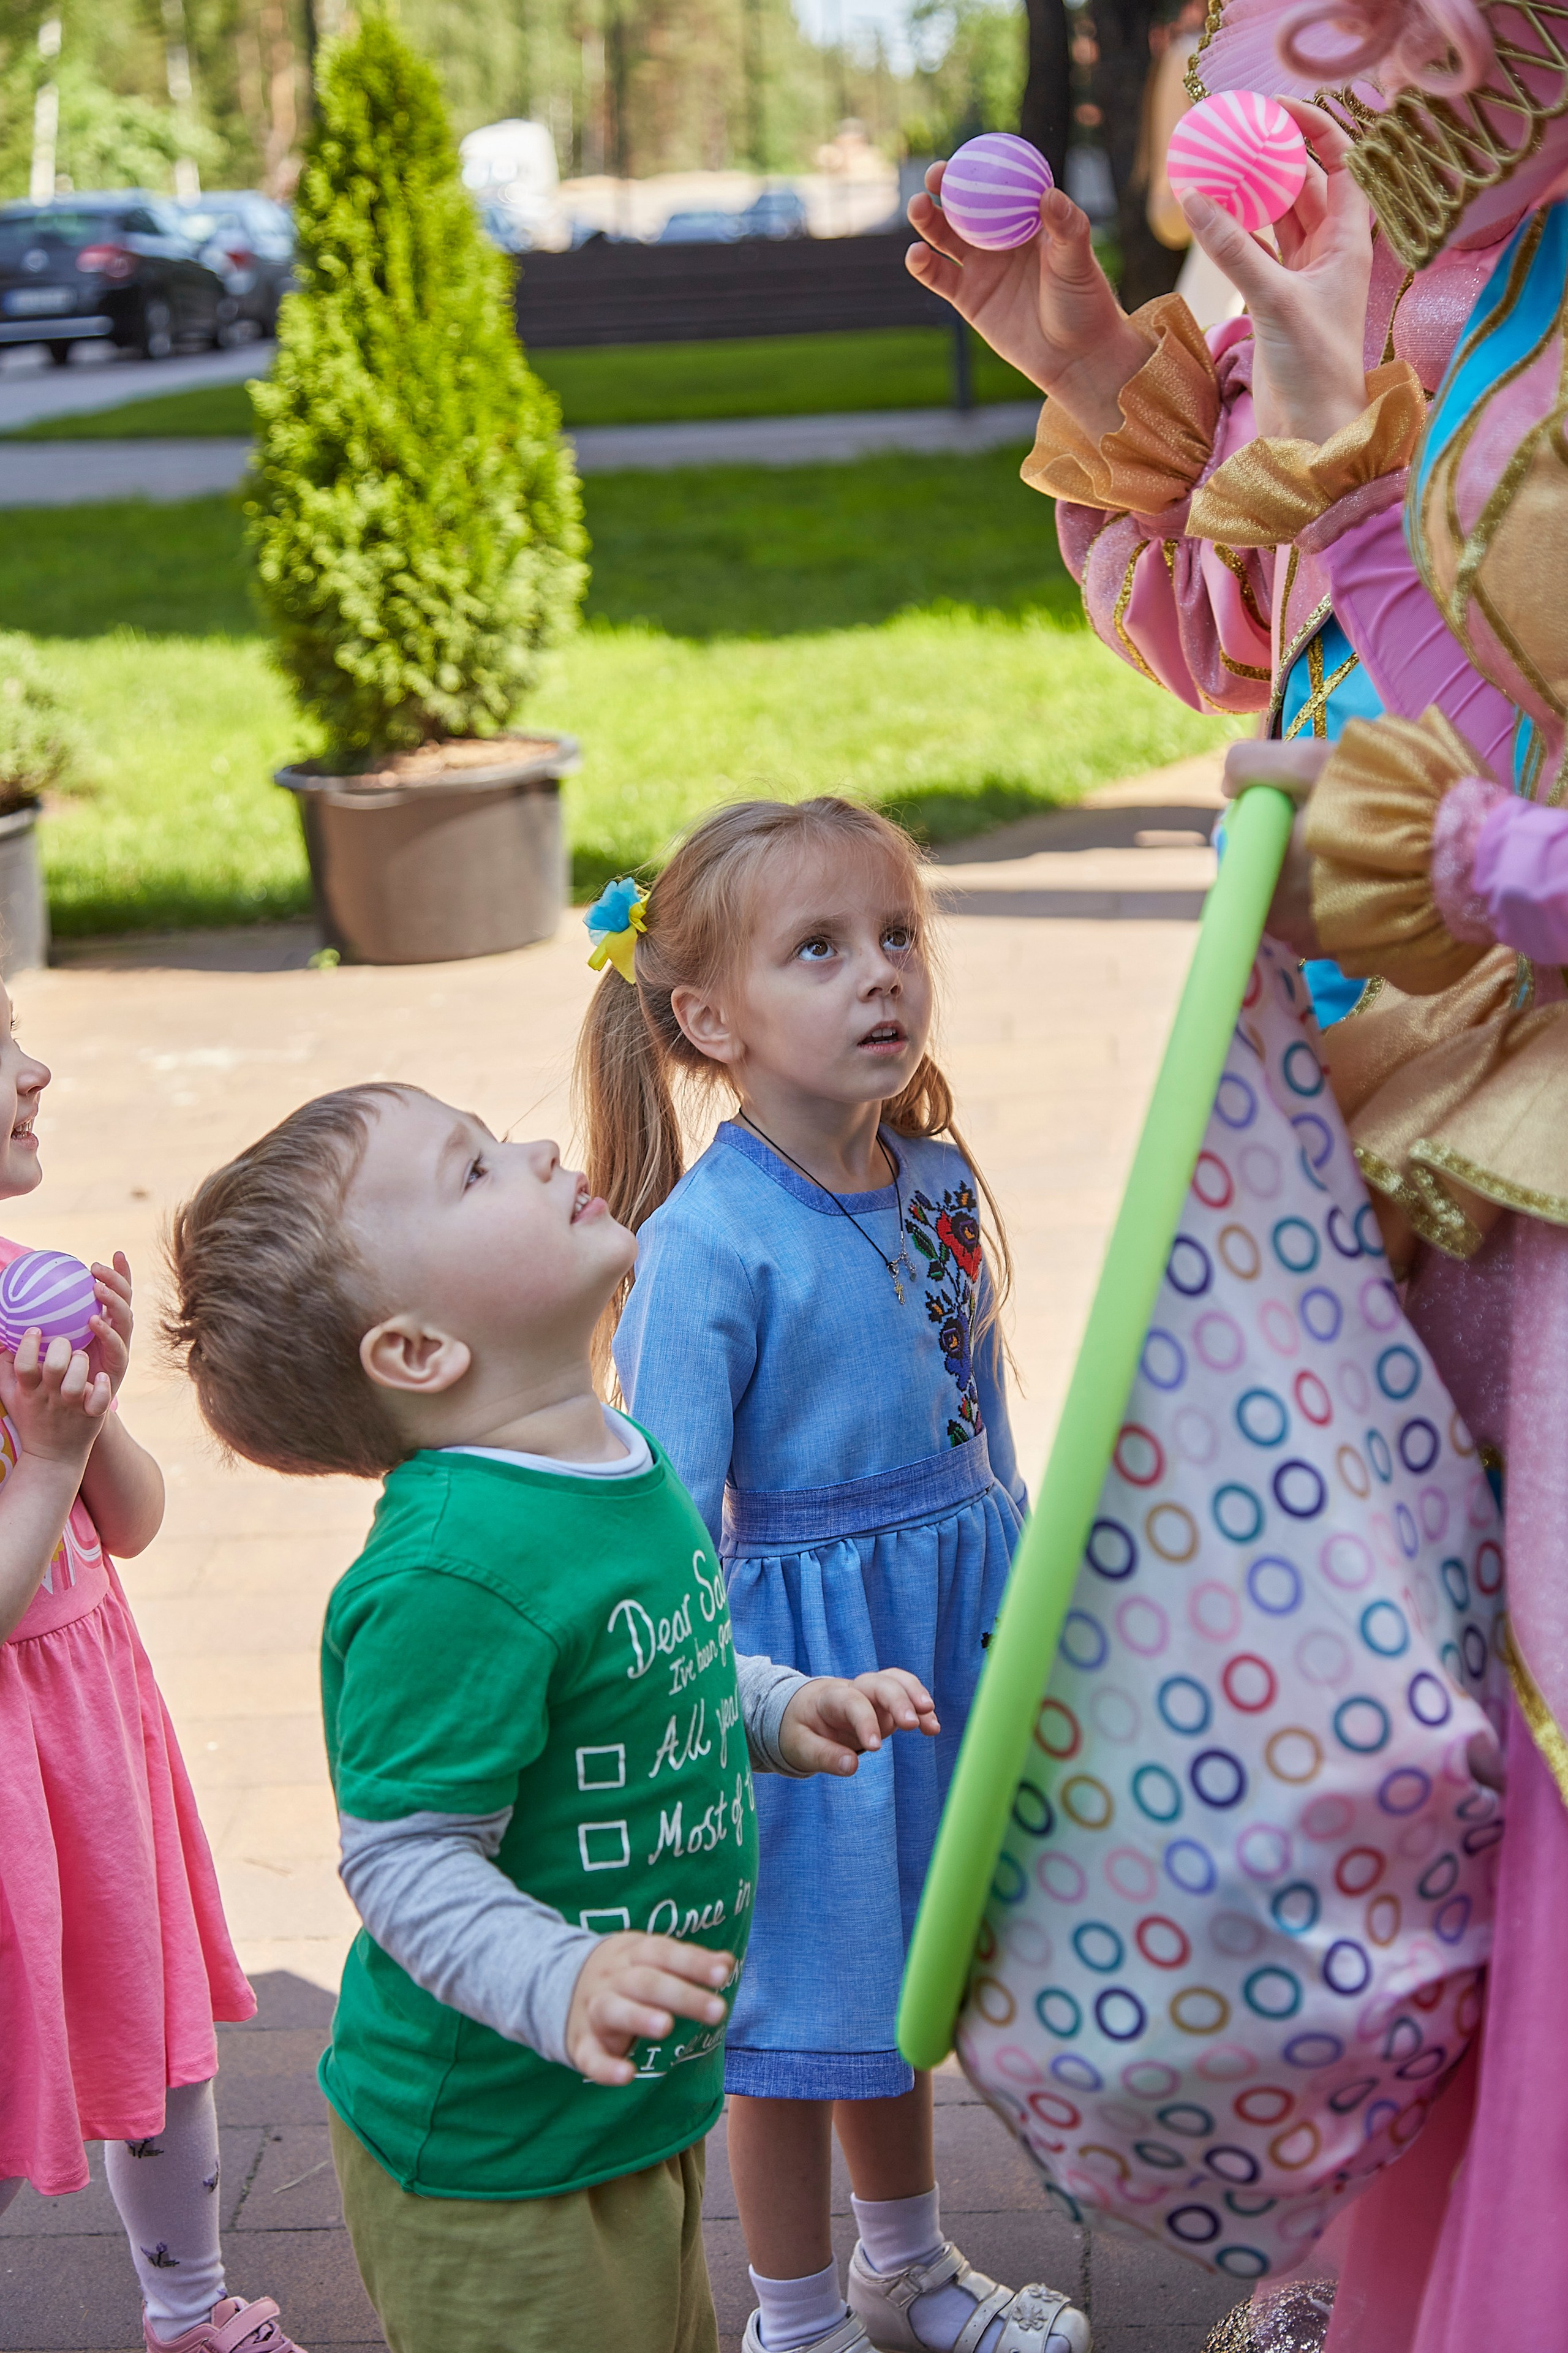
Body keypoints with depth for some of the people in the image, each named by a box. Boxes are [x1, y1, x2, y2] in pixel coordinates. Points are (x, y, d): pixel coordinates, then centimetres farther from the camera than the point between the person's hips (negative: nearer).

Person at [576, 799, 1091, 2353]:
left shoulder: (938, 1182, 0)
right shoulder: (708, 1239, -21)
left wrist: (1017, 1608, 18)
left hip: (946, 1635, 7)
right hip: (799, 1658, -7)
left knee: (902, 1961, 24)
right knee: (798, 2003, 9)